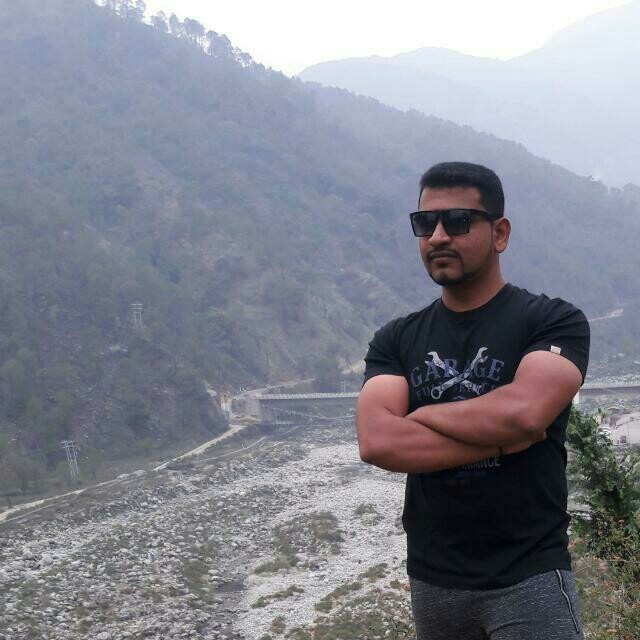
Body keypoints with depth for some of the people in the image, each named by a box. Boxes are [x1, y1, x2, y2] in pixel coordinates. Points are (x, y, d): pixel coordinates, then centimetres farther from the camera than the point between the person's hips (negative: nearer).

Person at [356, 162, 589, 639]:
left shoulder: (555, 322, -6)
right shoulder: (396, 341, 4)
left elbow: (524, 411, -25)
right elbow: (377, 443, -12)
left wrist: (422, 414, -10)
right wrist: (503, 438, -17)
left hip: (529, 577, -4)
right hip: (432, 579, 4)